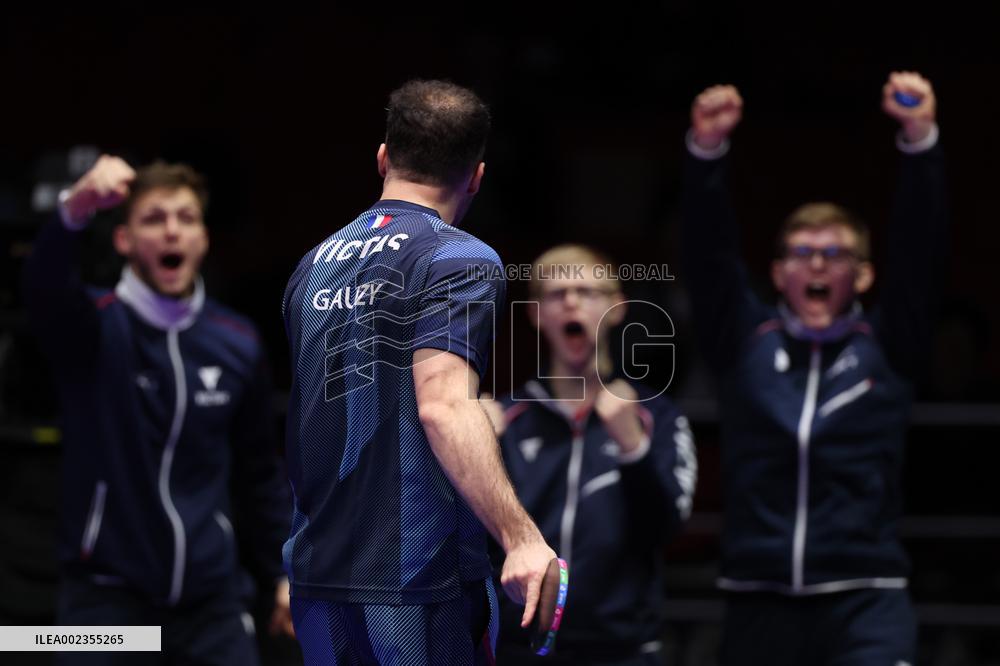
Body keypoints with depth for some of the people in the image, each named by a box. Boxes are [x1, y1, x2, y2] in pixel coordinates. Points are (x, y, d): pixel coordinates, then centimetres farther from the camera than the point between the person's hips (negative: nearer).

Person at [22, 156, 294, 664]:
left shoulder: (238, 343, 5)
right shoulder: (94, 327, -6)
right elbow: (43, 286, -30)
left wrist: (282, 570, 13)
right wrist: (75, 213, -50)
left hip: (211, 600, 3)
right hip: (107, 596, -3)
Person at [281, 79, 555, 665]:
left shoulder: (314, 264, 13)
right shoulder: (461, 260, -9)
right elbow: (442, 404, -24)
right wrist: (521, 538, -32)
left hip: (315, 574, 7)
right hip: (417, 584, -7)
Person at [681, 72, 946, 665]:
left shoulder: (887, 345, 8)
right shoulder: (745, 341, 11)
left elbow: (921, 247, -2)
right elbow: (709, 251, 0)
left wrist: (920, 139, -17)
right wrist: (707, 150, -15)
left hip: (864, 599, -2)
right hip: (759, 597, 2)